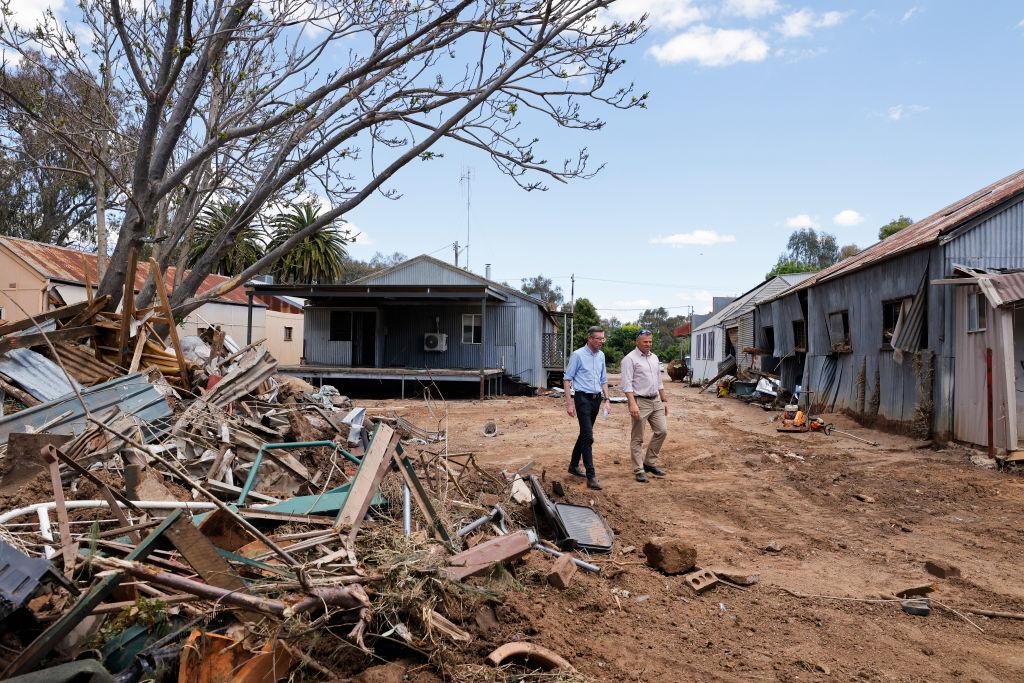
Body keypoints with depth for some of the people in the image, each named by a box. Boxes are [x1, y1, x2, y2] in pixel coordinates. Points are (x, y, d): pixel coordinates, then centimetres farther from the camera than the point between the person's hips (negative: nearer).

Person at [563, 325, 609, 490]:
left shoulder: (601, 355, 10)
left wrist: (606, 399, 10)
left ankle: (574, 465, 31)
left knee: (584, 434, 16)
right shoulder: (578, 355, -9)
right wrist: (569, 403, -13)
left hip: (596, 398, 7)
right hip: (583, 398, -7)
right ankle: (591, 476, -12)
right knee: (588, 436, -12)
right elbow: (567, 379, -8)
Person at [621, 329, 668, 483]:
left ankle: (650, 463, 21)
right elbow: (627, 384, -17)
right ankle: (639, 470, 8)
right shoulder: (630, 359, -9)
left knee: (662, 431, 6)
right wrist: (633, 404, -25)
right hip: (640, 401, -7)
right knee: (637, 439, 0)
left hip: (656, 401, 8)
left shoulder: (654, 358, 15)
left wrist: (664, 400, 18)